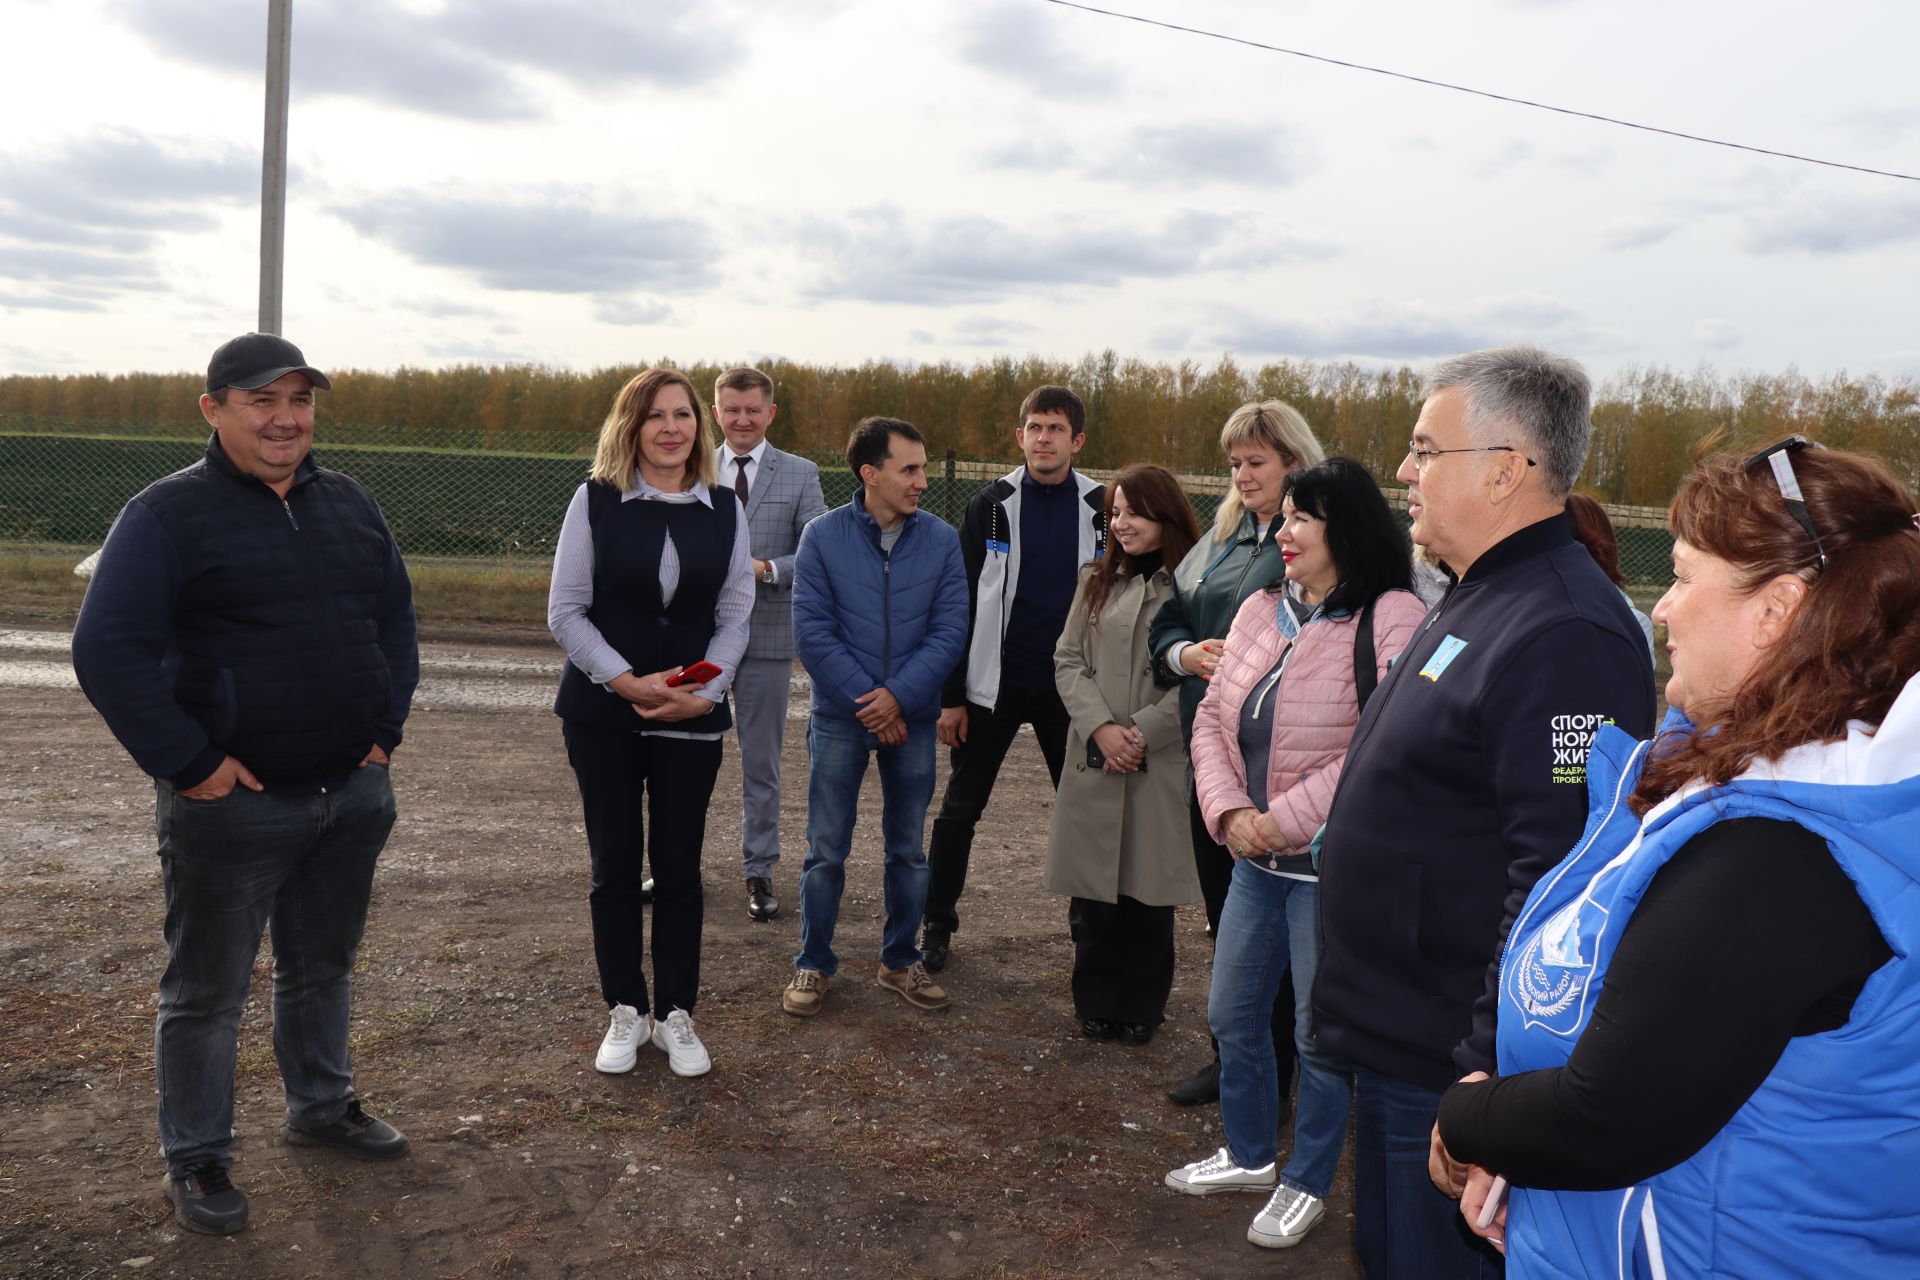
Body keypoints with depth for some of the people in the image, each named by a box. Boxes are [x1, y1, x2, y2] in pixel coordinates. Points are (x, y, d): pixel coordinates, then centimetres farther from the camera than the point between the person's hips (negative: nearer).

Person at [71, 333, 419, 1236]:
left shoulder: (349, 505, 8)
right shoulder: (167, 515, -11)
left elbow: (396, 617, 17)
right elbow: (107, 652, -16)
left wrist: (386, 729, 7)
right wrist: (190, 765, -17)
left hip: (353, 794, 6)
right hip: (233, 805, -5)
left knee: (323, 965, 22)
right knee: (206, 992, 9)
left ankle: (321, 1106, 41)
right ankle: (195, 1161, 26)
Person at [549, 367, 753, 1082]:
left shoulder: (725, 510, 4)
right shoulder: (596, 501, -2)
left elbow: (734, 616, 5)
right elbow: (565, 611, -4)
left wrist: (704, 693, -10)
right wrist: (628, 682, -14)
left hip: (693, 719, 1)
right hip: (602, 713, -1)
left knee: (679, 867, 5)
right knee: (614, 864, 7)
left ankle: (676, 1015, 19)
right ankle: (625, 1011, 21)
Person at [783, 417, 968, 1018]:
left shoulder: (942, 539, -2)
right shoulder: (823, 536, -6)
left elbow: (949, 630, -6)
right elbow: (812, 631, -10)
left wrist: (899, 695, -17)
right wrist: (867, 701, -15)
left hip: (912, 716, 2)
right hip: (839, 717, -2)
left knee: (908, 850, 13)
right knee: (826, 851, 6)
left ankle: (900, 960, 28)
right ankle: (813, 964, 21)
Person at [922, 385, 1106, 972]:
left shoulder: (1101, 511, 0)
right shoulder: (990, 507, -2)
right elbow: (960, 605, -1)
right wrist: (951, 696, -5)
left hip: (1069, 688, 1)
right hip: (993, 684, -1)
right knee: (961, 808, 7)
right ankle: (938, 923, 21)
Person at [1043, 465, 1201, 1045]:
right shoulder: (1097, 580, 11)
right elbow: (1068, 660, 8)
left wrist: (1142, 733, -14)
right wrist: (1100, 727, -7)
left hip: (1162, 766, -3)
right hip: (1094, 761, 3)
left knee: (1148, 889, 6)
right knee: (1092, 892, 7)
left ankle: (1140, 1010, 23)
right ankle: (1096, 1003, 24)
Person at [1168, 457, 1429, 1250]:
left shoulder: (1390, 619, -15)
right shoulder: (1261, 610, 7)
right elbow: (1212, 718, 7)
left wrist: (1284, 819, -20)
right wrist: (1229, 811, -8)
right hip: (1256, 858, 7)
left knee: (1319, 1033, 8)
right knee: (1233, 1016, 19)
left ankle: (1306, 1184, 30)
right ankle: (1249, 1155, 41)